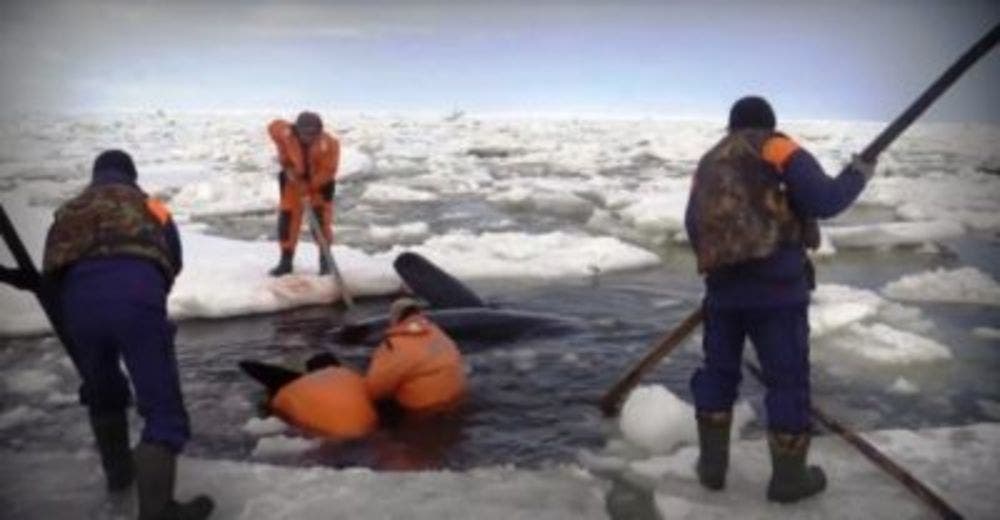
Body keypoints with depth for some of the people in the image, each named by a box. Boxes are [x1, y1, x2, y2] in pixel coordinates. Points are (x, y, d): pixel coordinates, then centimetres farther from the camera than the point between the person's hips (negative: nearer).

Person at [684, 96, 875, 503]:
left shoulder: (707, 164, 19)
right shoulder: (778, 148, 0)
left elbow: (693, 227, 18)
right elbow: (825, 201, -11)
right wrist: (858, 174, 7)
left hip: (722, 285, 6)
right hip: (775, 284, -5)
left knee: (717, 373, 18)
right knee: (788, 380, 6)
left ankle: (712, 463, 23)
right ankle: (789, 476, 13)